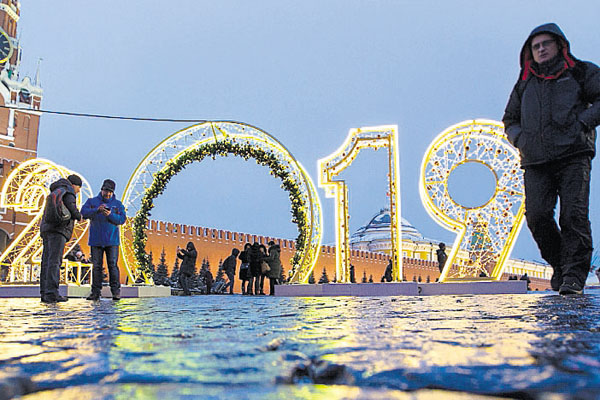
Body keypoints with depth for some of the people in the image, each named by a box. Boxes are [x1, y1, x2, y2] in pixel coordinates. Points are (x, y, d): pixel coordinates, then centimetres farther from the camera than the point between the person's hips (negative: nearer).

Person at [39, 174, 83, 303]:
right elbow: (70, 206, -15)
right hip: (58, 229, -9)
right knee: (54, 261, -14)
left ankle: (44, 293, 0)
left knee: (46, 262, 3)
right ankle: (51, 293, -20)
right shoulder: (67, 190, 1)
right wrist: (78, 216, 3)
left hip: (46, 228, 9)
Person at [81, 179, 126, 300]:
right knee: (96, 266, 2)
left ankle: (116, 291, -2)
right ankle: (95, 292, 7)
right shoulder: (92, 201, 11)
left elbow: (122, 219, -3)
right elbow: (84, 212, -7)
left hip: (112, 240, -1)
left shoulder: (117, 204, 10)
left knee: (113, 265, -5)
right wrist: (97, 210, -24)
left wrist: (110, 215, -19)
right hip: (96, 240, 1)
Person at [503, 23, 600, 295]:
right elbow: (509, 119, 30)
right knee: (537, 216, -9)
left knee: (573, 214, -13)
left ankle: (574, 276, -8)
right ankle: (559, 264, 13)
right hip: (536, 162, 3)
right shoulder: (525, 84, 23)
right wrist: (520, 139, 11)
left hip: (573, 156, -3)